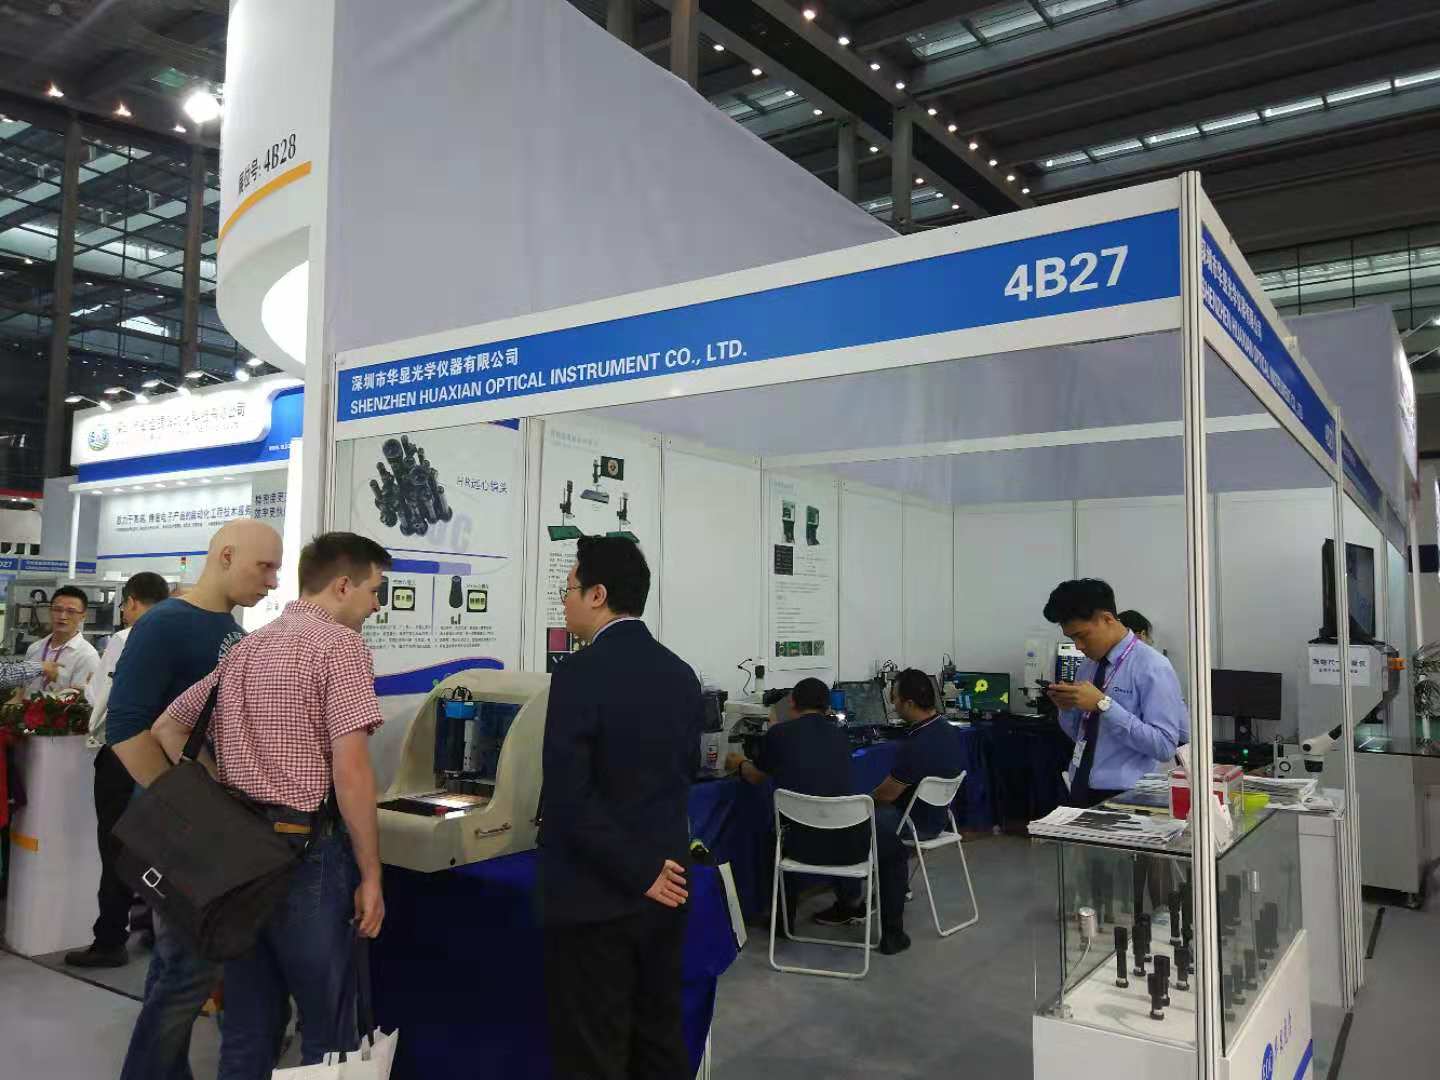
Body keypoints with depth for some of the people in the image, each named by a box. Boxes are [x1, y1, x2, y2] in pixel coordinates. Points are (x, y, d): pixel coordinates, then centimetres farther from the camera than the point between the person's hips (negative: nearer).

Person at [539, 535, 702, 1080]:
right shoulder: (681, 673, 4)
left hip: (596, 896, -7)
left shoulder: (581, 672, -18)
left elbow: (567, 796, -23)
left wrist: (639, 872, -15)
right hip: (663, 892, 7)